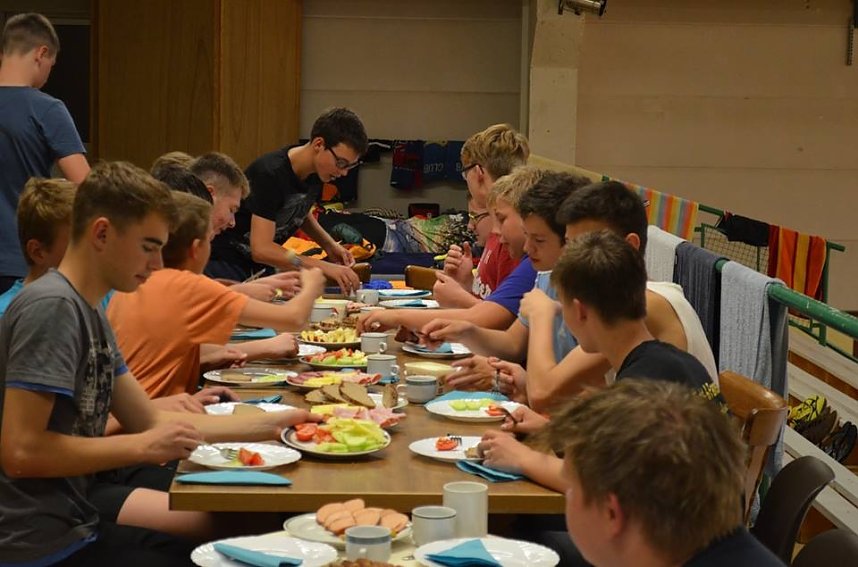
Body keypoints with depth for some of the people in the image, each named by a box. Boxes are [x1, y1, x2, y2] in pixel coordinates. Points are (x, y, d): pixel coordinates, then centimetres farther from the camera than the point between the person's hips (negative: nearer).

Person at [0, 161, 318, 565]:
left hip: (73, 523, 9)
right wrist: (145, 447, -19)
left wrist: (275, 424, 9)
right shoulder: (51, 307, -18)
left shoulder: (89, 311, 11)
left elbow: (150, 420, 14)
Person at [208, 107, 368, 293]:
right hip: (224, 260, -7)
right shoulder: (271, 174, -29)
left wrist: (329, 245, 0)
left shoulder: (316, 171, -5)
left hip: (258, 265, 7)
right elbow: (261, 249, -33)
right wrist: (325, 268, -37)